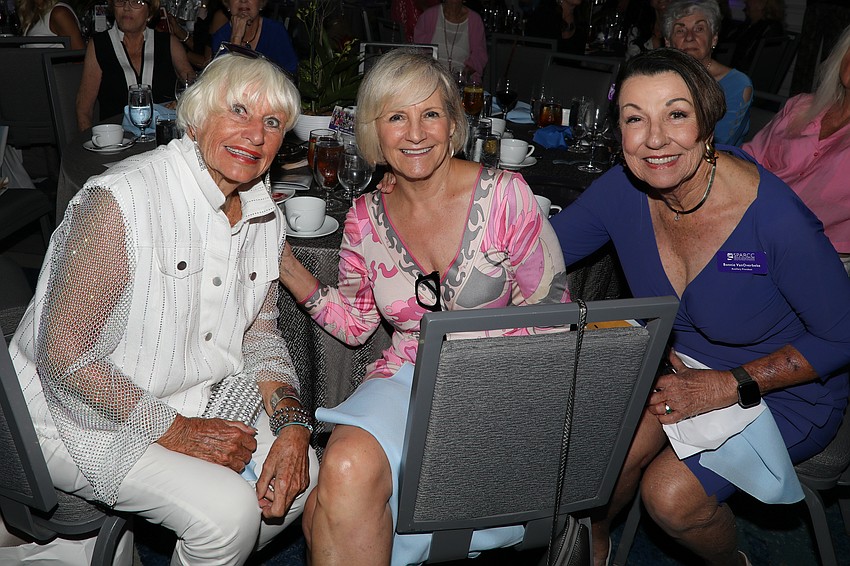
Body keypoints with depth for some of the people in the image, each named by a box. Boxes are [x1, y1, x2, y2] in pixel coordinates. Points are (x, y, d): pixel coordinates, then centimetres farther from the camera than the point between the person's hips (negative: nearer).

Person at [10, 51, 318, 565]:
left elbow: (261, 334, 7)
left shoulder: (266, 218, 0)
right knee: (228, 511, -22)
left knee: (302, 473, -6)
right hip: (85, 413, -7)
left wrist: (292, 424, -9)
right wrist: (175, 430, -19)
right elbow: (63, 358, -22)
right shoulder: (120, 200, -23)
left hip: (194, 401, 7)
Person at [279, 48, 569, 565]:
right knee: (346, 468, -29)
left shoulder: (504, 195, -8)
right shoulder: (366, 218, 4)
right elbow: (355, 323, 13)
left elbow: (553, 309, -3)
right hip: (405, 378, 4)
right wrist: (294, 275, -2)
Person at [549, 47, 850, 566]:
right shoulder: (622, 191, -16)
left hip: (785, 383, -3)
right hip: (678, 361, 4)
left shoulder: (774, 216, -29)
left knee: (670, 494, -21)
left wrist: (730, 385, -23)